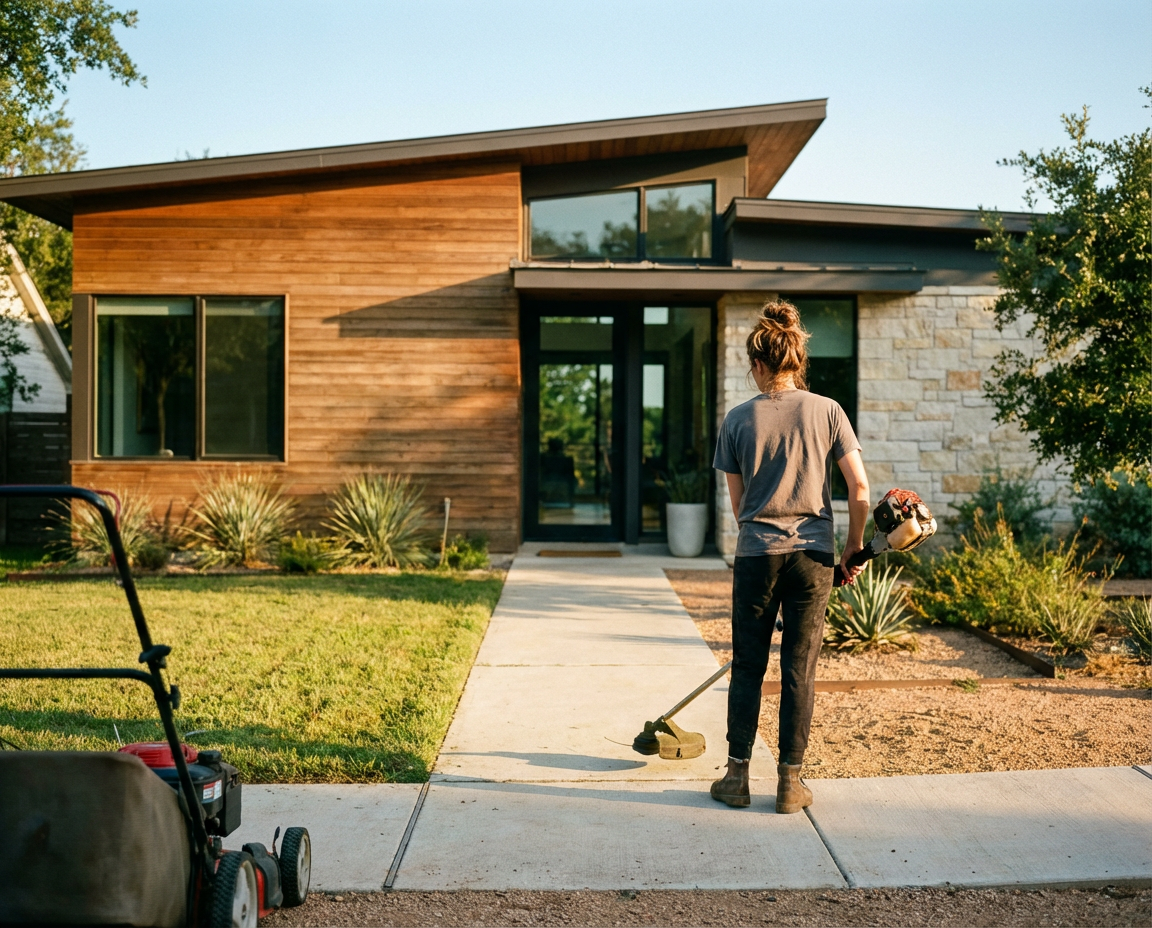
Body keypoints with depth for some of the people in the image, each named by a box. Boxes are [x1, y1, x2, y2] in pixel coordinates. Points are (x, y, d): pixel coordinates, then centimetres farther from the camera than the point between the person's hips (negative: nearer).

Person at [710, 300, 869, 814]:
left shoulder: (737, 419, -1)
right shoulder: (826, 411, -2)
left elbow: (738, 502, 7)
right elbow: (859, 488, -4)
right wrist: (853, 550, 8)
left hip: (756, 555, 0)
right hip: (813, 555, 0)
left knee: (747, 666, 10)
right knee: (800, 669, 7)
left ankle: (737, 775, 16)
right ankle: (790, 780, 12)